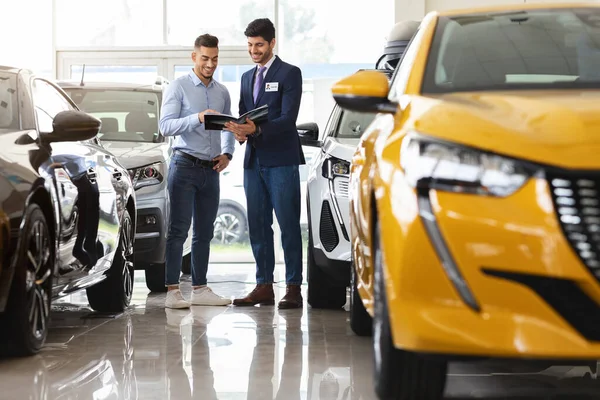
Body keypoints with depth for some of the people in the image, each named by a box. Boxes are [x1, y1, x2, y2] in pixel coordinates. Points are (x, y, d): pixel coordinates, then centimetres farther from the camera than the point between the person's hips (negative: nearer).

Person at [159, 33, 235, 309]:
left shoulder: (222, 92, 14)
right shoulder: (178, 87, -3)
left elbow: (228, 128, 21)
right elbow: (166, 126, -13)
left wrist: (227, 153, 3)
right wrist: (198, 118, -25)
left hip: (211, 170, 6)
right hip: (185, 165, -6)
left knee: (204, 232, 8)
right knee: (179, 229, -9)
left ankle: (200, 289, 14)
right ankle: (172, 291, -11)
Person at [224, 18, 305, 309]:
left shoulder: (289, 74, -2)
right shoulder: (247, 78, 19)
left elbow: (288, 118, -12)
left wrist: (257, 129, -25)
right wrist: (239, 131, -4)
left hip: (281, 161, -7)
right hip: (253, 161, 7)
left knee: (288, 225, -6)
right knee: (258, 226, 6)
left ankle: (293, 288, -5)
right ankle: (264, 287, 11)